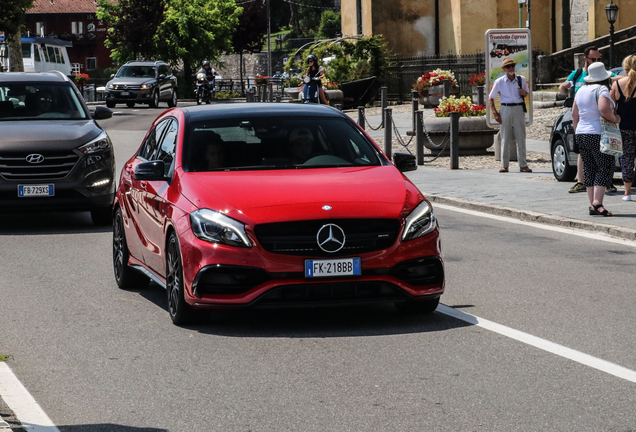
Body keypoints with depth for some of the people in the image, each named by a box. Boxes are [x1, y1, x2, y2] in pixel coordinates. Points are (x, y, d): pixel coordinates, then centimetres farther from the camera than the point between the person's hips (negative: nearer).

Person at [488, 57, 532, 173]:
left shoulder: (522, 80, 7)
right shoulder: (499, 82, 1)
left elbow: (527, 92, 23)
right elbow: (491, 98, 7)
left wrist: (524, 93, -3)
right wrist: (495, 113, -3)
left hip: (519, 109, 1)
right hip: (505, 109, -1)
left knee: (521, 138, 0)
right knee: (505, 138, 1)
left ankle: (523, 165, 3)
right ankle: (504, 165, 6)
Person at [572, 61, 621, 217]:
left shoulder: (581, 90, 13)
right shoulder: (601, 89, -11)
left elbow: (574, 115, 17)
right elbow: (604, 109, -27)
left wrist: (577, 134, 23)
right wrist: (615, 119, -10)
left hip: (582, 134, 8)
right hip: (598, 134, -8)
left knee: (589, 169, 10)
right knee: (605, 168, -4)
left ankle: (592, 205, 9)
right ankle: (597, 203, -14)